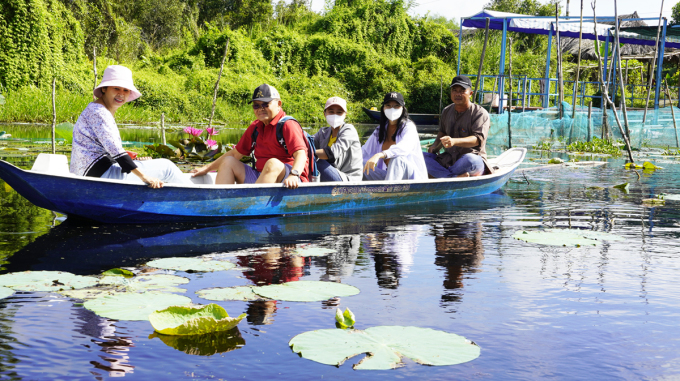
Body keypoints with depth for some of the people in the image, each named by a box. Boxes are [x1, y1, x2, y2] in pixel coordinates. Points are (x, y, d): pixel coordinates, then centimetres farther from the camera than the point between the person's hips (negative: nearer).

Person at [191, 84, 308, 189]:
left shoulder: (287, 125, -7)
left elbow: (301, 154, -21)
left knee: (273, 163, -36)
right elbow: (236, 153, 23)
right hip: (260, 178, 8)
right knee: (228, 162, 5)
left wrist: (293, 175, -40)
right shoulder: (255, 127, 14)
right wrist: (207, 168, 22)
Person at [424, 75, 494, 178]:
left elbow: (478, 139, -21)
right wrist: (435, 146, 7)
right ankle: (456, 177, -37)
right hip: (447, 160, 6)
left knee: (470, 159, -42)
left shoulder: (480, 113, -7)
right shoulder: (447, 111, 13)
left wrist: (454, 141, -37)